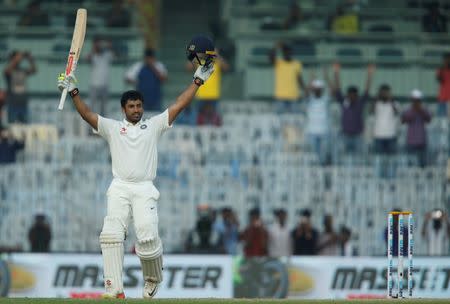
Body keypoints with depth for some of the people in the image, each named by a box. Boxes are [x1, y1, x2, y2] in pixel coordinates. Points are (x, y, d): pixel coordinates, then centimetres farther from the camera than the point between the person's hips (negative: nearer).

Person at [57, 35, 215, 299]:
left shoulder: (154, 126, 15)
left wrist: (198, 80, 3)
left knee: (148, 236, -18)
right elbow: (88, 115, 6)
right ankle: (115, 291, -21)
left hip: (145, 190, -1)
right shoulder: (113, 128, 16)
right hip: (120, 188, 1)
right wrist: (74, 92, -6)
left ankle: (153, 280, 9)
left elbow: (179, 106, 9)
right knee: (111, 235, -17)